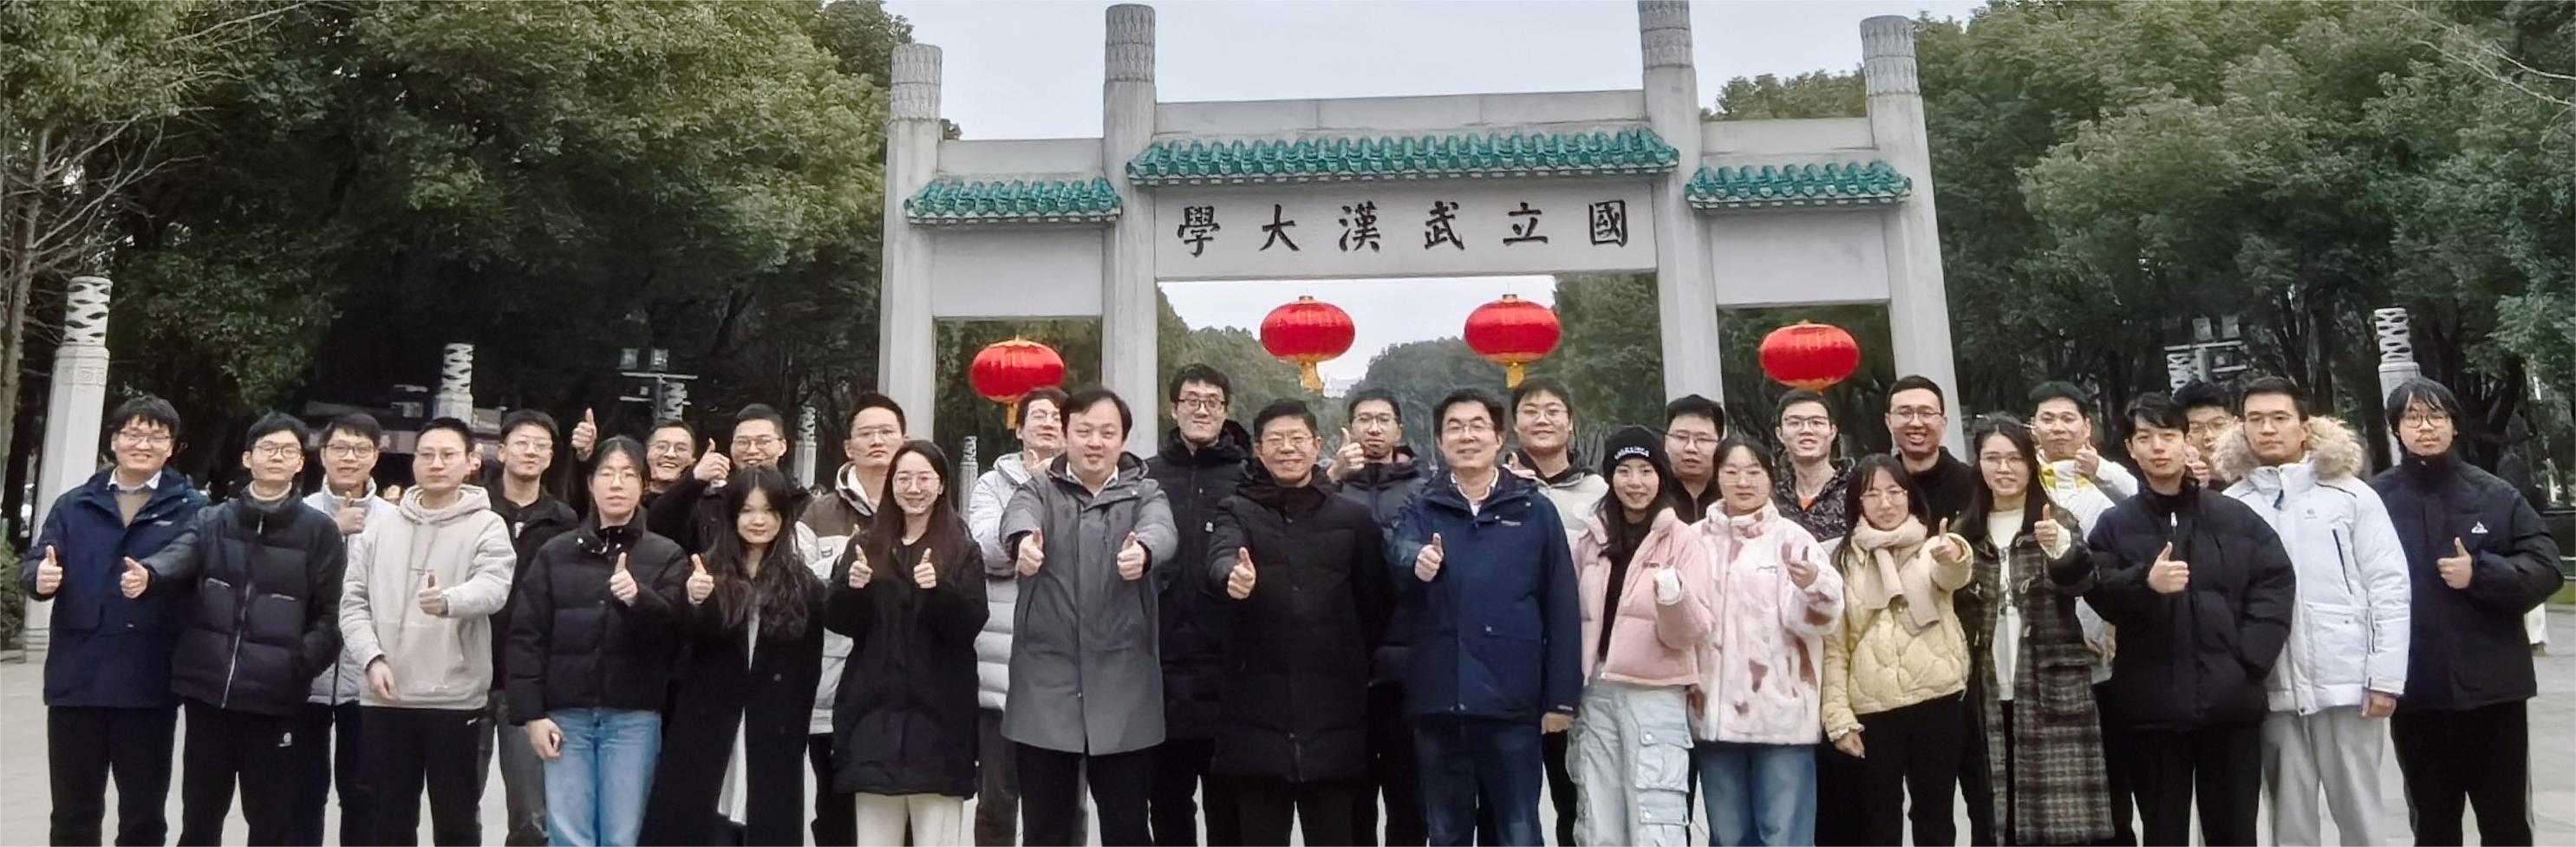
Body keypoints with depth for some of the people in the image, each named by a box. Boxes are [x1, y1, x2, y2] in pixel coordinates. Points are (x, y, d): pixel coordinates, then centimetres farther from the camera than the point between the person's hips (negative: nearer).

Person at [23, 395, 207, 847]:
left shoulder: (193, 510, 2)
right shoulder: (74, 505, 11)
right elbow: (34, 565, 7)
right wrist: (40, 577, -14)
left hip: (149, 686, -2)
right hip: (76, 679, 2)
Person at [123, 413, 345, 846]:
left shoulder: (319, 530, 2)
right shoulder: (211, 520, 8)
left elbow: (330, 614, 1)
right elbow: (180, 556, -12)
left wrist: (301, 661, -12)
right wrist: (148, 573, -33)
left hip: (273, 698, -2)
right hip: (207, 690, 2)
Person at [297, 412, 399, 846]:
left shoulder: (395, 519, 0)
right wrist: (332, 530, -15)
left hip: (366, 676, 0)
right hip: (307, 672, 0)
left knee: (360, 789, 9)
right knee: (305, 787, 12)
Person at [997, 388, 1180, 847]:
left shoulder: (1144, 494, 8)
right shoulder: (1040, 491, 8)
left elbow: (1162, 530, -16)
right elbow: (1017, 514, -16)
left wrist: (1143, 551, -41)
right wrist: (1023, 540, -41)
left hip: (1122, 694, 0)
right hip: (1044, 691, 1)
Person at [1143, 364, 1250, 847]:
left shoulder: (1249, 478, 4)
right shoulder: (1148, 477, 8)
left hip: (1227, 667, -2)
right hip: (1164, 667, 2)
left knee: (1230, 806, 7)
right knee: (1168, 806, 13)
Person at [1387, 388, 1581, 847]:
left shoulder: (1535, 511, 3)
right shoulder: (1421, 511, 7)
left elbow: (1562, 609, 1)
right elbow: (1396, 554, -14)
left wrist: (1562, 697, -3)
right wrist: (1414, 565, -37)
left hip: (1512, 700, -1)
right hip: (1439, 699, 2)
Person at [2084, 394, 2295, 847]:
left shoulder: (2237, 517, 7)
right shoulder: (2114, 524, 5)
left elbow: (2276, 582, 1)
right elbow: (2098, 596, -5)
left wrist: (2250, 657, -9)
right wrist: (2144, 582, -24)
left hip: (2231, 700, 1)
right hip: (2153, 704, -1)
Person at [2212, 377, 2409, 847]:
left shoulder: (2351, 495, 2)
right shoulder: (2232, 504, 4)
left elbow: (2389, 587, -1)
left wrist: (2385, 676, -6)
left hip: (2347, 682, -1)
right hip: (2274, 689, 1)